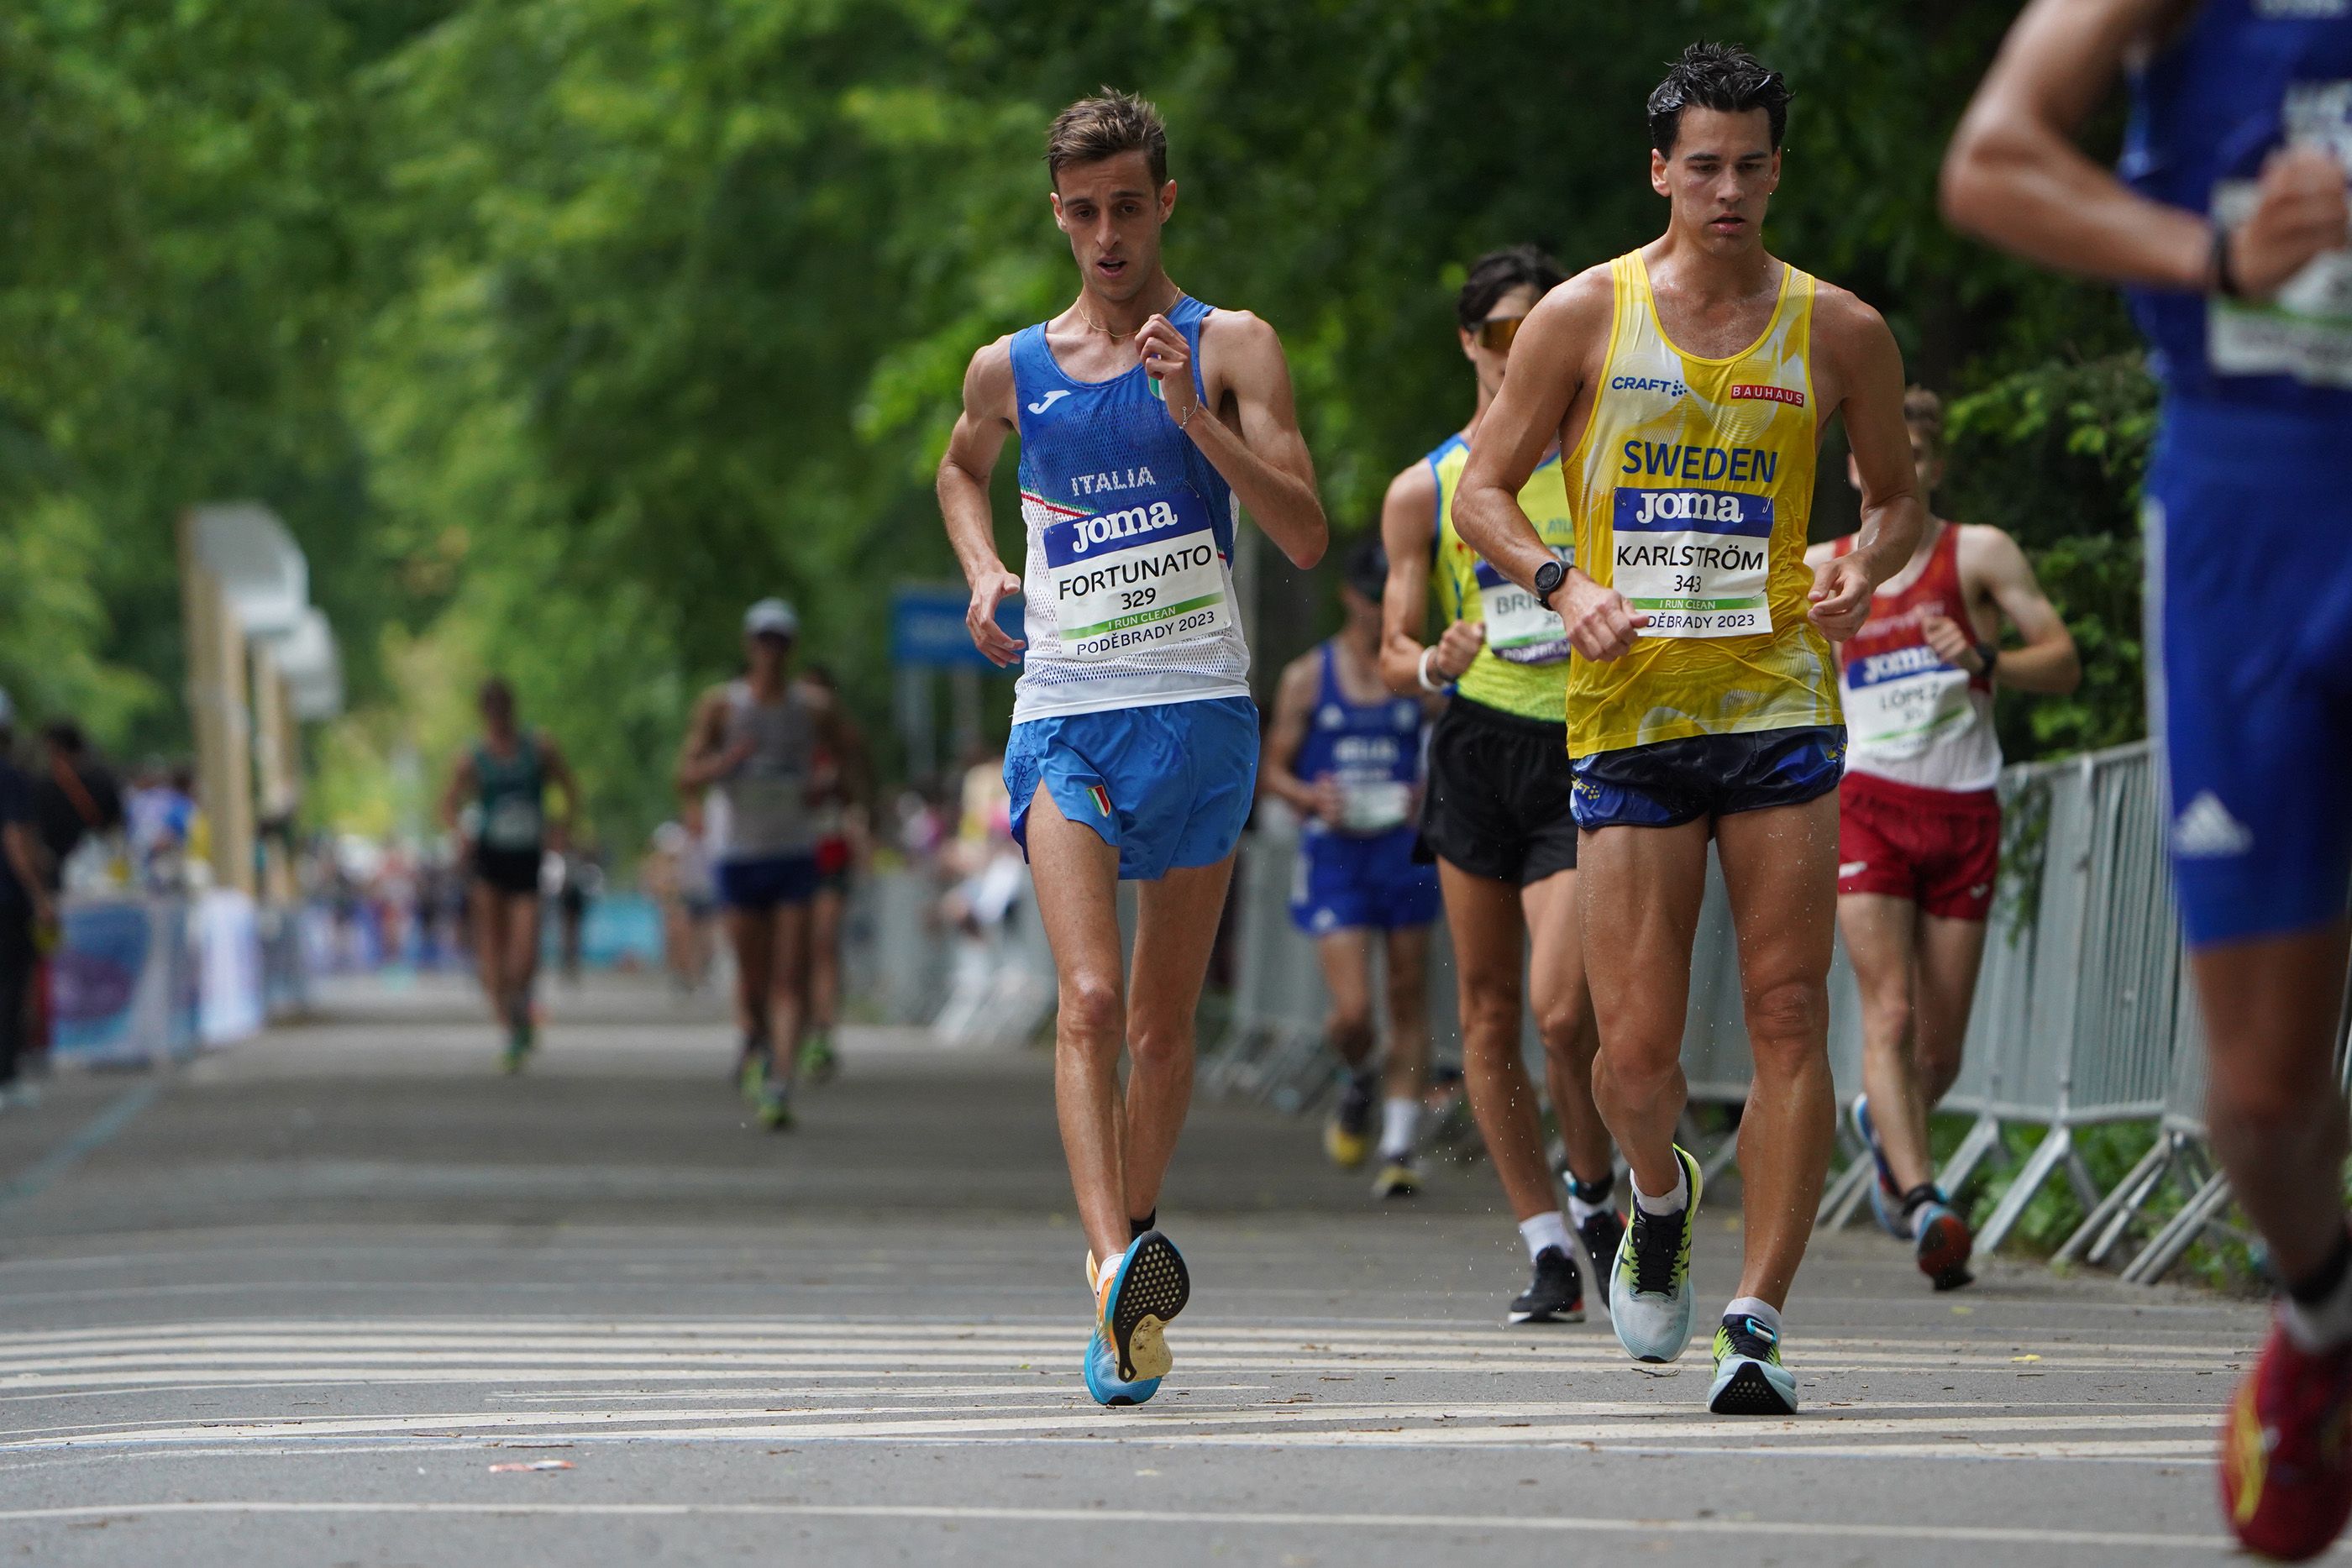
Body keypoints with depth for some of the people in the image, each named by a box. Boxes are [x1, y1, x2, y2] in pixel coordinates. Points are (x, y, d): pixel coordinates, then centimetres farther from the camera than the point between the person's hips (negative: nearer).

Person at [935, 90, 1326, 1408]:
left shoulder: (1230, 348, 1)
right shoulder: (1011, 370, 10)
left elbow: (1306, 536, -8)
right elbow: (963, 469, 33)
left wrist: (1192, 412, -18)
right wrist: (984, 570, 14)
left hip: (1199, 714, 0)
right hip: (1063, 716, 0)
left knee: (1165, 1022, 6)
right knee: (1090, 999, -19)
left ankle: (1129, 1257, 23)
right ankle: (1120, 1264, -32)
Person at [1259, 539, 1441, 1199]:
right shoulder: (1307, 677, 5)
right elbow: (1271, 770, 8)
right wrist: (1311, 796, -13)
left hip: (1405, 849, 1)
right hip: (1334, 851, -1)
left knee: (1408, 1004, 0)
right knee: (1352, 1011, -12)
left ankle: (1400, 1146, 8)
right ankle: (1359, 1081, 23)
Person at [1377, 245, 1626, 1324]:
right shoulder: (1425, 490, 6)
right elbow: (1394, 651, 5)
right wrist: (1436, 662, -16)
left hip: (1589, 753, -2)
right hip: (1477, 749, 2)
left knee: (1562, 1010, -15)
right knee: (1489, 1013, 2)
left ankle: (1596, 1195, 10)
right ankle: (1547, 1246, 12)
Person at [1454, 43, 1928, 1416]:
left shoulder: (1839, 332, 6)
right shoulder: (1588, 315, 3)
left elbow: (1900, 496, 18)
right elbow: (1485, 492, 7)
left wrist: (1865, 569, -5)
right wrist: (1563, 582, -11)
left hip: (1781, 699, 0)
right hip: (1631, 711, 0)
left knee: (1789, 1016, -8)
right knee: (1636, 1050, -3)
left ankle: (1760, 1324, -4)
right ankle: (1661, 1197, 31)